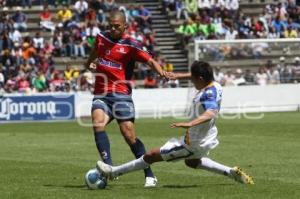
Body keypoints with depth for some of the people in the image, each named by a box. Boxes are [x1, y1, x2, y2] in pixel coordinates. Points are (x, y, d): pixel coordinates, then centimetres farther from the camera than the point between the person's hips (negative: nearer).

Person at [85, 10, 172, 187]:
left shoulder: (130, 45, -5)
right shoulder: (101, 37, 11)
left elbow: (150, 61, -15)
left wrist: (161, 72, -33)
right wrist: (90, 63, 18)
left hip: (121, 94, -4)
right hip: (101, 94, 4)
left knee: (129, 134, -8)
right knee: (98, 123, -24)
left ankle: (150, 175, 4)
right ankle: (109, 166, -34)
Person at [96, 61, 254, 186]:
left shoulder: (207, 95, -30)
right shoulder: (216, 86, -3)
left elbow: (210, 113, -50)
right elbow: (199, 77, 20)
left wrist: (189, 124, -62)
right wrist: (179, 76, 21)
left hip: (194, 144, -9)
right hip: (206, 139, 9)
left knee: (151, 156, 1)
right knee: (192, 162, 40)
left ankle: (114, 172, 13)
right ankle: (232, 173, 34)